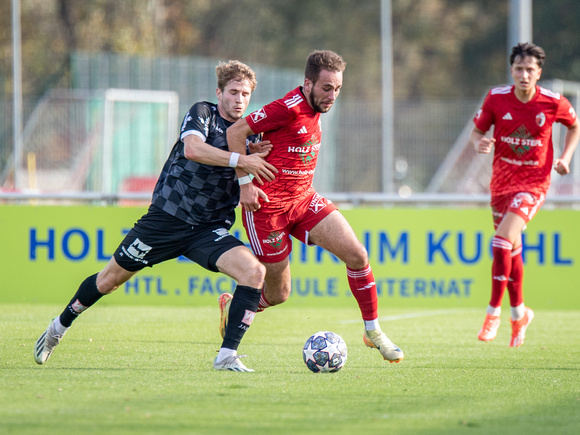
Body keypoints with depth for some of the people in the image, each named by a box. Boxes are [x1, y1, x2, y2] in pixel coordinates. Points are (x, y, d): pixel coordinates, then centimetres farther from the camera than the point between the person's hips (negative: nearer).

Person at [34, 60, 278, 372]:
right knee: (110, 279, 8)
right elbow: (193, 148, -26)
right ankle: (61, 325, 35)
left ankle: (227, 356, -20)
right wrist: (240, 159, -31)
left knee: (254, 271, -23)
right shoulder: (202, 113, -6)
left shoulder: (249, 133, 8)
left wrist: (255, 156, -14)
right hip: (167, 216, -3)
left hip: (210, 229, 3)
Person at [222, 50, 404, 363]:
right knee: (277, 294, 2)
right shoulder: (288, 108, -20)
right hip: (267, 205, -8)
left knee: (357, 255, -8)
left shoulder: (314, 109, 7)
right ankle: (231, 306, 34)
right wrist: (245, 182, -17)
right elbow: (235, 132, -17)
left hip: (303, 198, 8)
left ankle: (373, 331, 5)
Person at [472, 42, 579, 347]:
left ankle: (494, 311, -15)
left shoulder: (553, 103, -10)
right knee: (511, 250, 13)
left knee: (503, 239, -22)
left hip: (534, 182, -4)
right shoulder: (496, 98, -6)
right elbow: (477, 130, 6)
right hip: (502, 181, 4)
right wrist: (479, 143, -17)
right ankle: (519, 313, 33)